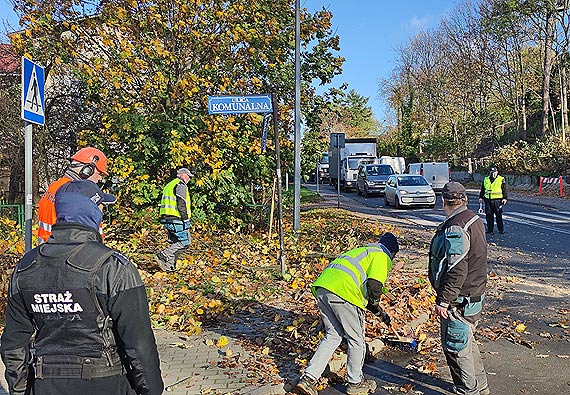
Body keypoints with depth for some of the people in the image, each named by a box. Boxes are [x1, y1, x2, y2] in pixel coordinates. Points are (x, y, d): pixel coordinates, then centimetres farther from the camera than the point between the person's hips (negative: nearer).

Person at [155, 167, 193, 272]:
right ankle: (163, 255, -12)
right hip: (177, 219, -10)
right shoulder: (181, 186, -8)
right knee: (185, 242, -6)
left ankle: (169, 265, 8)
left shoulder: (169, 185, 23)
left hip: (166, 218, 10)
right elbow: (181, 205, -18)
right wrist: (186, 220, -15)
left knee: (175, 242, 12)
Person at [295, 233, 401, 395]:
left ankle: (308, 378, 12)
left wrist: (380, 313, 43)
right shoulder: (382, 257, 9)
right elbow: (374, 285, -9)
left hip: (322, 288, 8)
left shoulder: (363, 250, 35)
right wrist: (375, 304, 12)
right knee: (356, 340, 11)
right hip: (343, 292, -8)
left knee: (333, 335, 19)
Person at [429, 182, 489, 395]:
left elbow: (456, 270, -28)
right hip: (475, 294, 10)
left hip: (459, 299, -10)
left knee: (456, 347, 5)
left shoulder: (455, 228, -24)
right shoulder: (475, 219, 7)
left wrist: (443, 300, -21)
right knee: (467, 342, 23)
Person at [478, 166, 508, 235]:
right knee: (489, 215, 4)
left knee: (499, 215, -1)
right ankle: (489, 229, 13)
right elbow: (482, 189, 20)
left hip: (497, 200, -3)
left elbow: (504, 190, 1)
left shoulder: (501, 179, 3)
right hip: (488, 200, 4)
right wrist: (481, 197, 15)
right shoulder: (486, 179, 14)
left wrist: (504, 198, -6)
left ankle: (501, 229, 8)